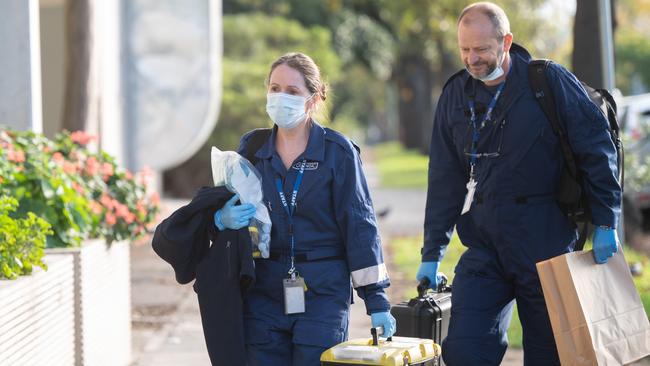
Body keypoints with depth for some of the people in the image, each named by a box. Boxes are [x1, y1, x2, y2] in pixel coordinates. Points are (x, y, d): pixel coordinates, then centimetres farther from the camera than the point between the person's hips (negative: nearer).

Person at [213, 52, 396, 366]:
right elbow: (222, 210, 13)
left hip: (322, 293, -3)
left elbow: (360, 225, -3)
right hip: (262, 294, 3)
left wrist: (376, 300, -6)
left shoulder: (338, 151, -3)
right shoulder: (251, 148, 7)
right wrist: (223, 218, -13)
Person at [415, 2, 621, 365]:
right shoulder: (456, 95, 7)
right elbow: (445, 180, 11)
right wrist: (432, 254, 8)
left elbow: (598, 150, -4)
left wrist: (605, 223, -7)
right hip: (484, 247, 4)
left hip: (545, 242, -4)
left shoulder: (550, 81, -6)